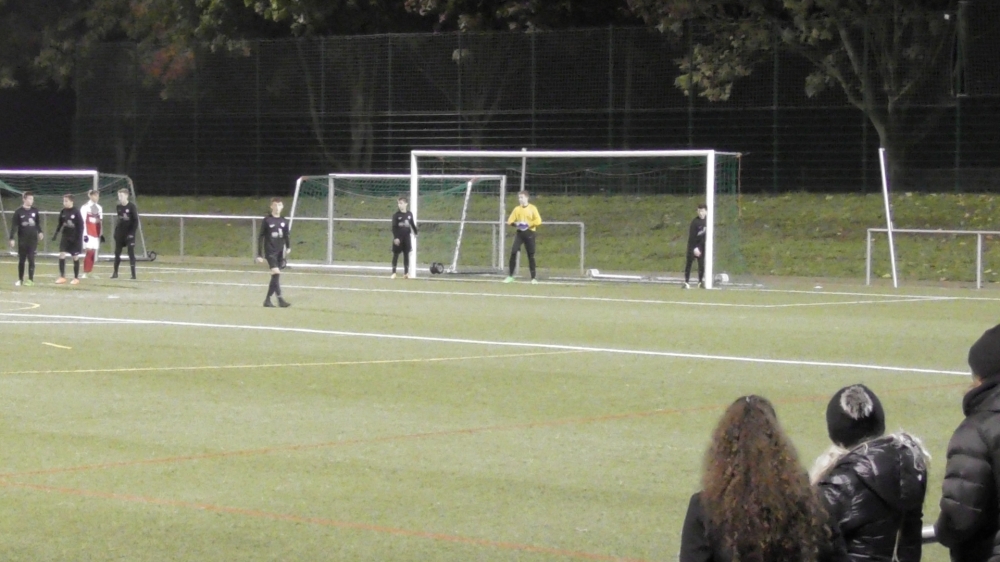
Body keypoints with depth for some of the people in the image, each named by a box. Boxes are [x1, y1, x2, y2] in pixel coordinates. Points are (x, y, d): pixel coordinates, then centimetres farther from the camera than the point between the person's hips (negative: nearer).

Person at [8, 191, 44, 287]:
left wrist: (40, 232, 1)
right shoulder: (19, 211, -5)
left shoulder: (35, 211, 3)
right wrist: (12, 238, -12)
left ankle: (31, 279, -3)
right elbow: (14, 226, -7)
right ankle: (20, 279, 16)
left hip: (33, 239, 1)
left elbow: (38, 223, 15)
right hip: (22, 239, -1)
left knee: (31, 259, -5)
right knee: (21, 260, 6)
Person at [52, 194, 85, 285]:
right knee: (61, 255, -8)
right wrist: (55, 234, 7)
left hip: (74, 238, -4)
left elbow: (81, 226, -9)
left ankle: (76, 278, 13)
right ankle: (62, 277, -2)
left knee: (75, 257, 4)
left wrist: (80, 238, -13)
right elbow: (60, 224, 13)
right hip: (65, 237, 4)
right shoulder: (63, 212, 2)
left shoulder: (76, 212, -11)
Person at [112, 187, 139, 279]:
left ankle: (133, 274, -6)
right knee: (117, 253, 8)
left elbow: (136, 221, -10)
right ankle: (115, 273, 17)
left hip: (129, 234, -5)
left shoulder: (131, 206, -9)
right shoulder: (119, 207, 7)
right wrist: (116, 231, 11)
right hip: (120, 234, 5)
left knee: (131, 253, -7)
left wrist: (132, 232, -16)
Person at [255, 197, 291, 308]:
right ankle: (280, 300, -19)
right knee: (276, 273, -17)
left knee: (275, 277, 5)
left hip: (280, 252, 5)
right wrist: (259, 255, -5)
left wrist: (288, 247, 5)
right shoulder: (267, 221, -4)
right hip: (270, 252, -5)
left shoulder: (284, 222, 9)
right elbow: (261, 238, -2)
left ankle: (267, 299, 15)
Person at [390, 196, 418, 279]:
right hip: (398, 237, -3)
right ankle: (394, 272, 5)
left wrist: (416, 233, 6)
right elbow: (394, 227, -9)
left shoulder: (409, 214, 4)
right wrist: (395, 238, -16)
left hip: (406, 237, 3)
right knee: (396, 255, 1)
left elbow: (412, 225, 12)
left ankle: (406, 273, 11)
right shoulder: (396, 215, -6)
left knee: (406, 255, 6)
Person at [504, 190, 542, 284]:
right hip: (519, 233, 2)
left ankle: (533, 278, 7)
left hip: (529, 233, -2)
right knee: (513, 252, -12)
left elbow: (538, 221, -7)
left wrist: (529, 224, -18)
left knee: (531, 255, 0)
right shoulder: (517, 209, 9)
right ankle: (510, 276, -6)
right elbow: (510, 221, 9)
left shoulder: (532, 208, 0)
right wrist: (515, 224, -11)